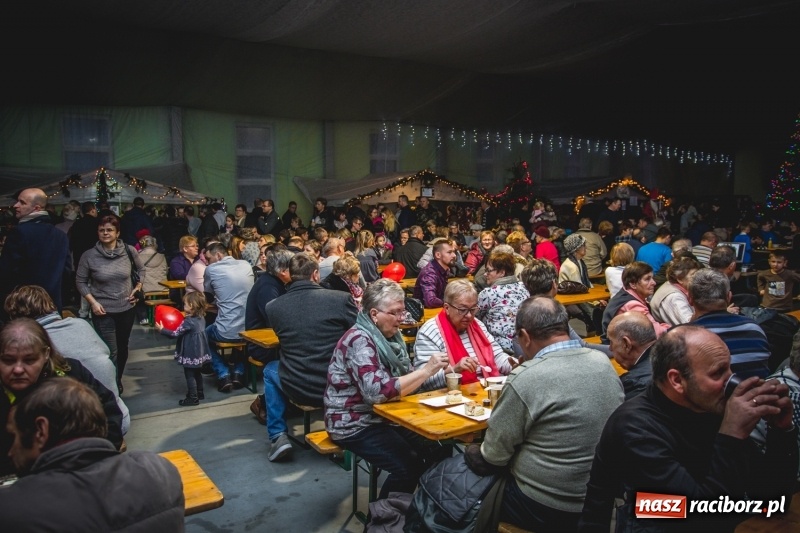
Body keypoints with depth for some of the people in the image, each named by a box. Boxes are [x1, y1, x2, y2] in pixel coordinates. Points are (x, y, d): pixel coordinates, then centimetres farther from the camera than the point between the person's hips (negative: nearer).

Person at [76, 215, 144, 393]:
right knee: (110, 352, -5)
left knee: (123, 347, 19)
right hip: (103, 311, -3)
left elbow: (141, 270, 10)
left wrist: (138, 288, -4)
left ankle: (118, 380, 41)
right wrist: (93, 302, -11)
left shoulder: (129, 251, -7)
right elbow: (80, 281, -1)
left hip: (127, 308, 3)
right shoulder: (89, 256, -11)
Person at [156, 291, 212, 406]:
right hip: (199, 352, 9)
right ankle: (199, 393, 33)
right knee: (197, 373, 22)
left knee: (189, 375, 3)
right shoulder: (201, 319, 1)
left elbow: (176, 334, -18)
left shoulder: (188, 322, -23)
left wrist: (161, 330, -8)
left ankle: (193, 398, 10)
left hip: (190, 354, -8)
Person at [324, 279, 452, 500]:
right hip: (355, 423, -8)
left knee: (441, 449, -6)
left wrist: (433, 371, -9)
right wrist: (426, 370, -29)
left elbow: (404, 379, 11)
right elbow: (377, 391, -32)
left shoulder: (391, 335, 5)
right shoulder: (359, 341, -22)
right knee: (409, 466, -23)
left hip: (385, 415, 8)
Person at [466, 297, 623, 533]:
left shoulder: (526, 379, -24)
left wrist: (473, 454, 6)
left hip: (547, 509, -7)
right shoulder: (603, 362, -4)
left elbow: (493, 455, -14)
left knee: (471, 454, 17)